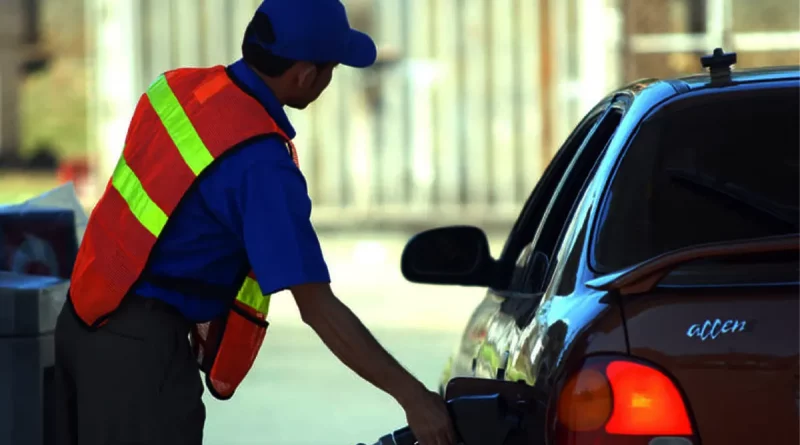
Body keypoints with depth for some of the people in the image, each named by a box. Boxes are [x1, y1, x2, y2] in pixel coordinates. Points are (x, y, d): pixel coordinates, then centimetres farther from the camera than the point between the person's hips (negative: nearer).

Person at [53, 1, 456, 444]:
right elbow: (316, 307, -22)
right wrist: (411, 395, -17)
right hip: (141, 345, -9)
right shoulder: (262, 164, -22)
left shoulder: (180, 86, 2)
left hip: (84, 316, 9)